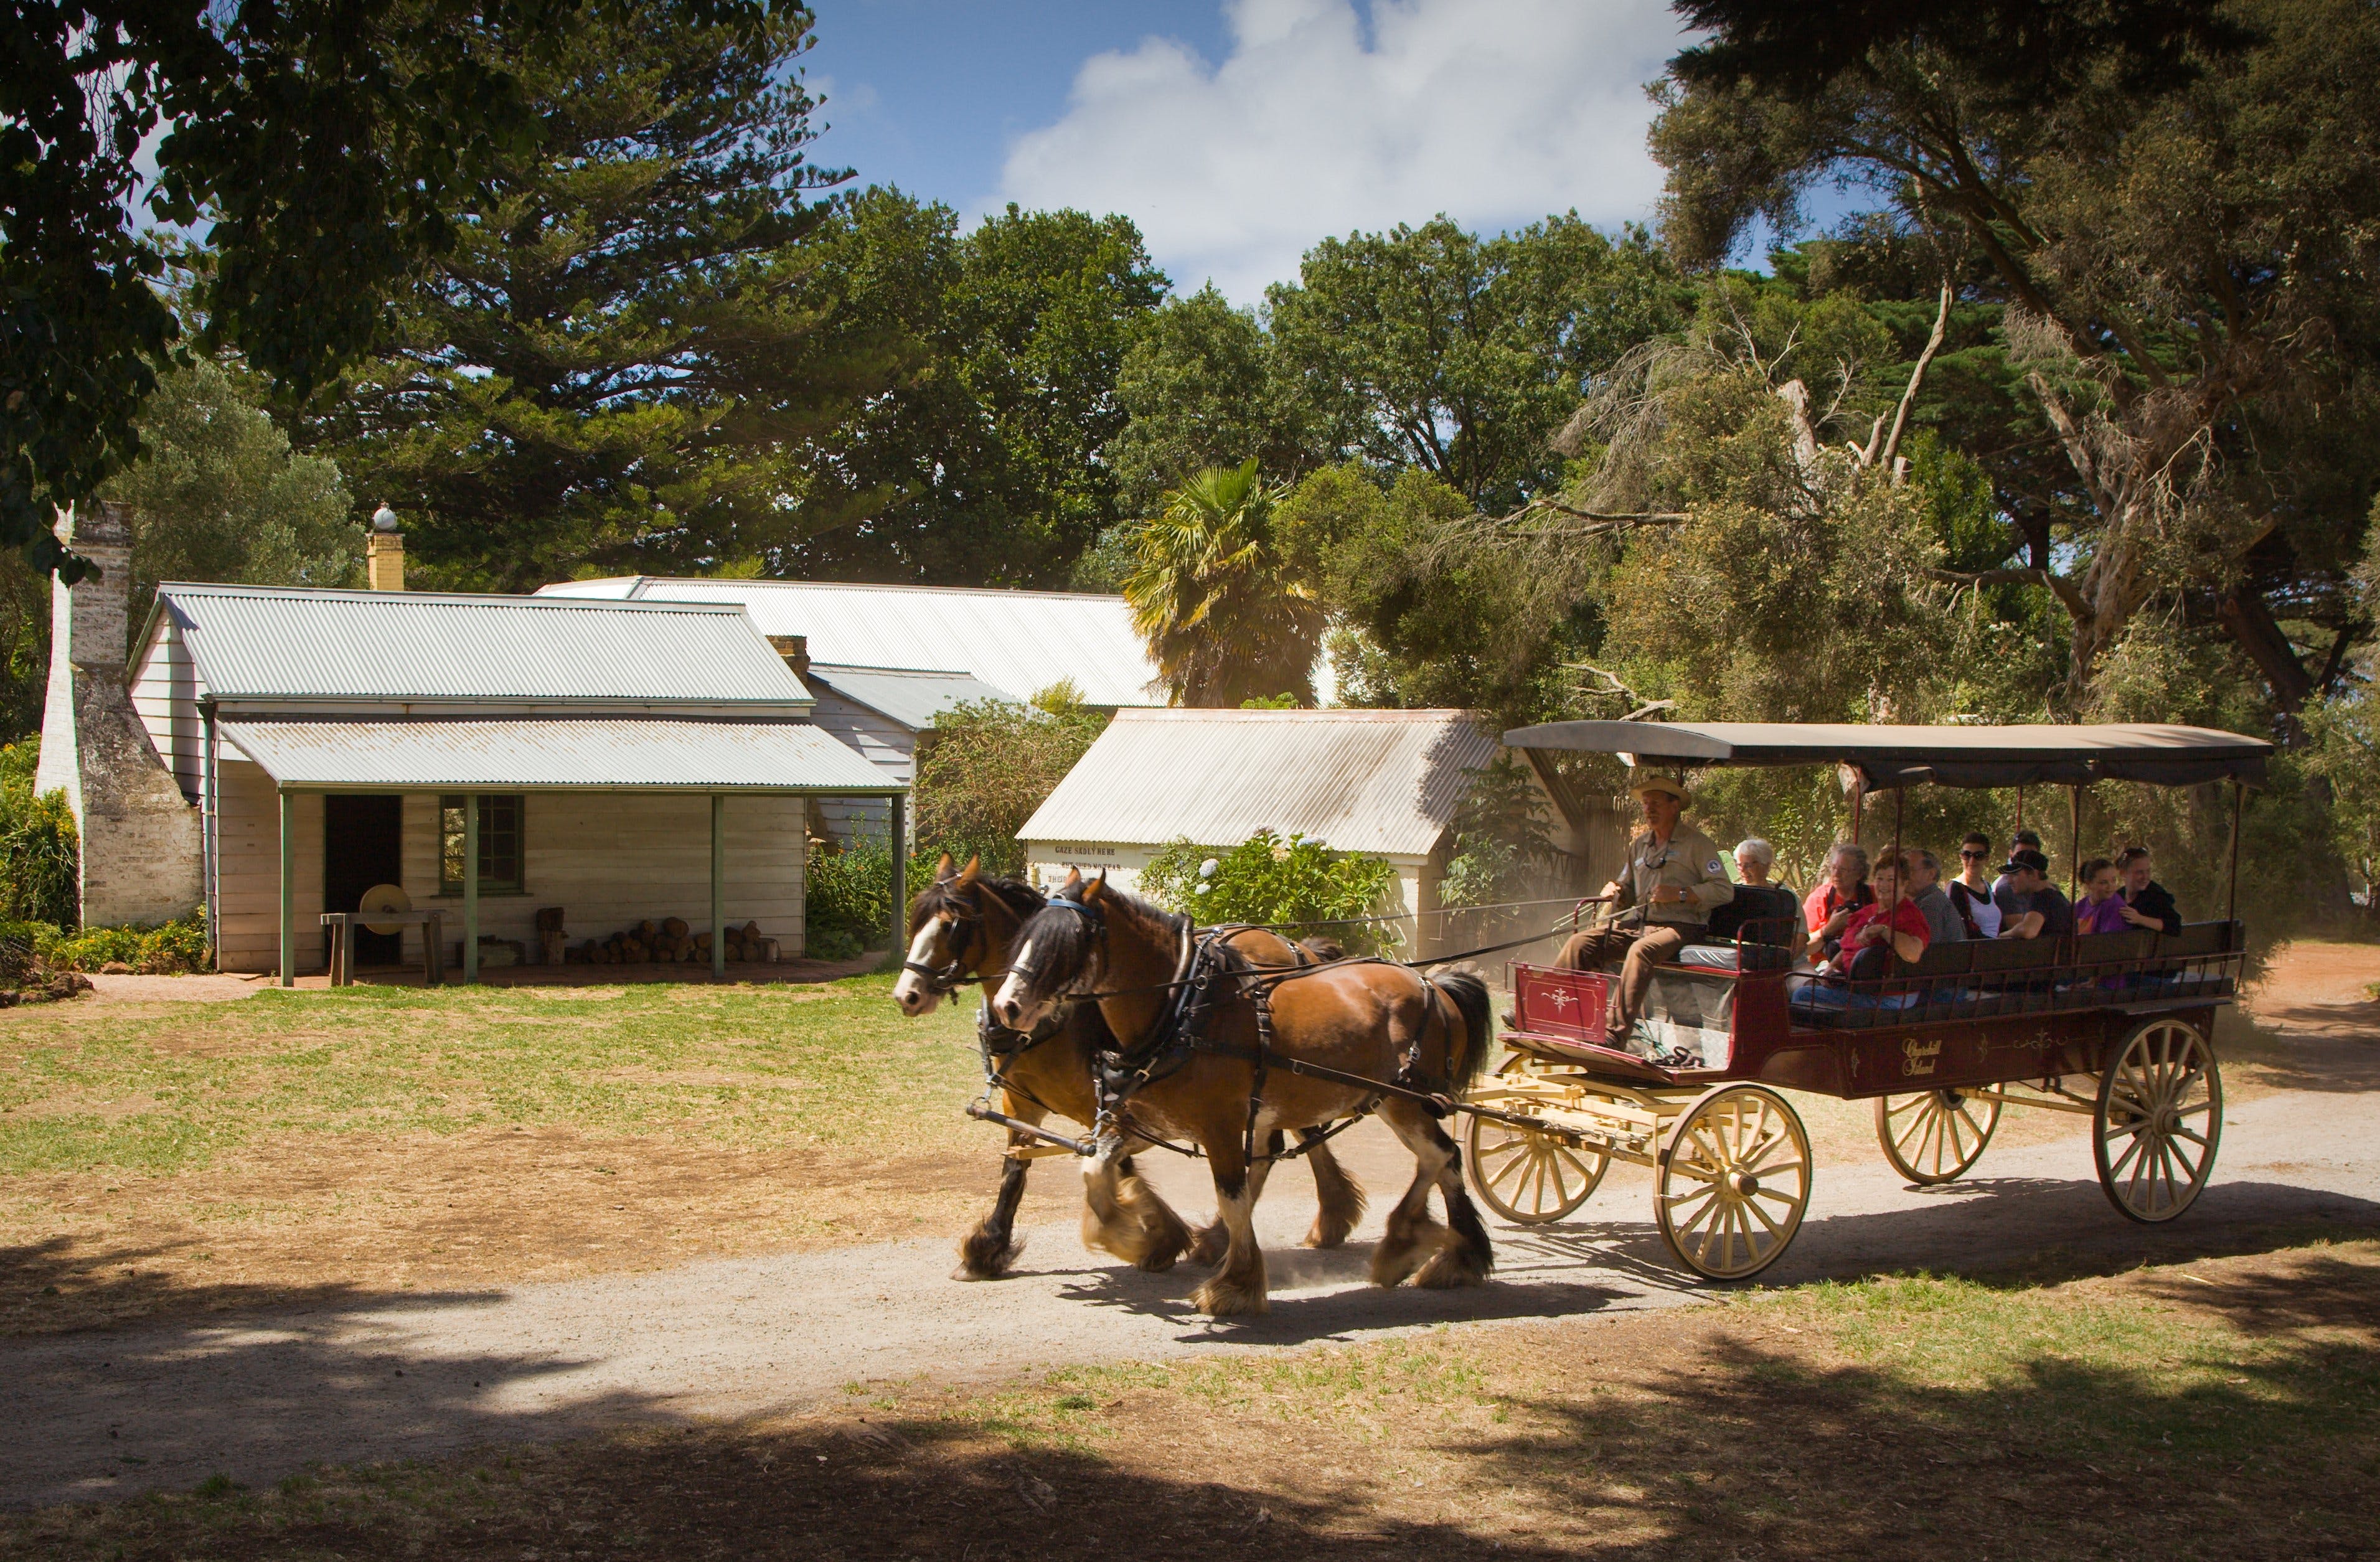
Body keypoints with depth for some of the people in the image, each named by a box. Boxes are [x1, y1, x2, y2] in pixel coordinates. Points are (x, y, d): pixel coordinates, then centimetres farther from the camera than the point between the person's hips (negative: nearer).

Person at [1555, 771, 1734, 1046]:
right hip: (1640, 925, 7)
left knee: (1641, 950, -37)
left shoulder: (1696, 843, 0)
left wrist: (1680, 894, -18)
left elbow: (1724, 890, -9)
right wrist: (1616, 891, 3)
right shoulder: (1640, 845, 20)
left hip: (1680, 928, -6)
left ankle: (1615, 1031, -42)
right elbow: (1628, 896, 27)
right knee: (1581, 943, -13)